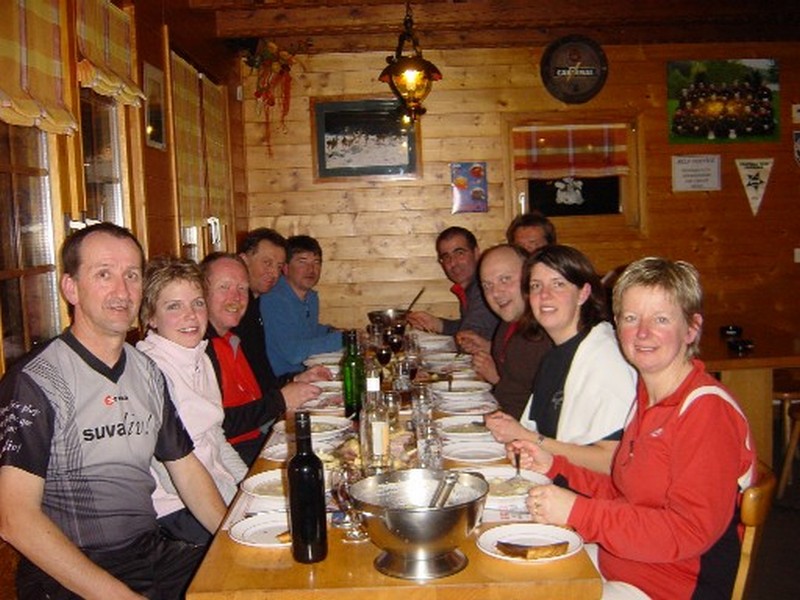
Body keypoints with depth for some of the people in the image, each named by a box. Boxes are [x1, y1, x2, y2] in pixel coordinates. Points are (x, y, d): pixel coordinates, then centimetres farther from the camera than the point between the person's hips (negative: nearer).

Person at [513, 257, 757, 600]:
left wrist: (578, 511, -26)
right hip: (614, 566, 8)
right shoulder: (648, 401, 7)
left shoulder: (708, 409, -20)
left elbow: (689, 532, -25)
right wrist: (555, 466, 2)